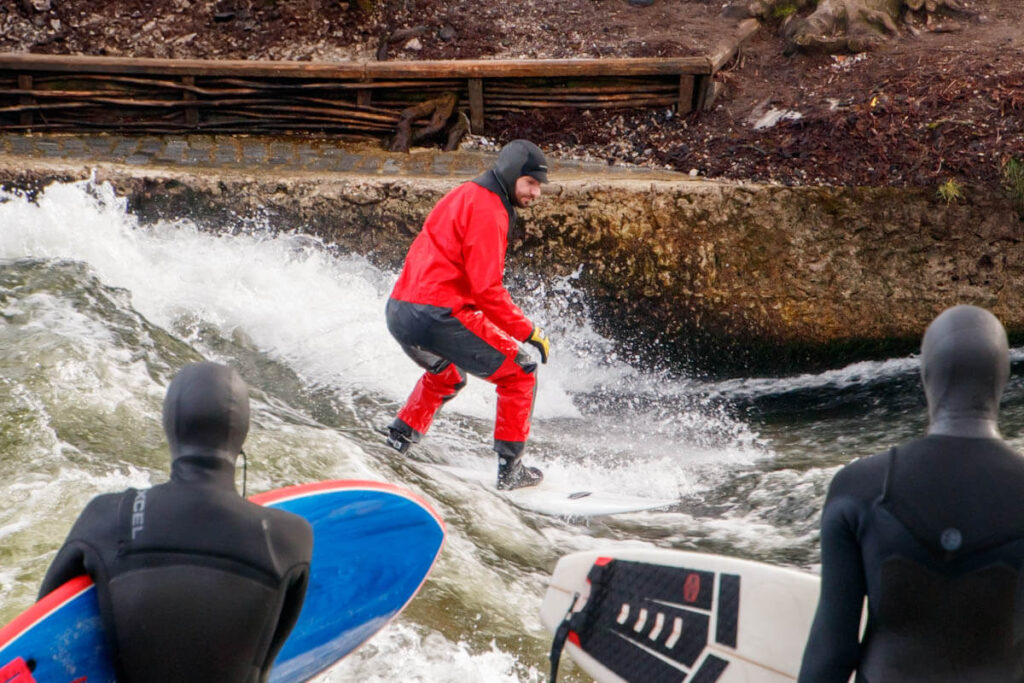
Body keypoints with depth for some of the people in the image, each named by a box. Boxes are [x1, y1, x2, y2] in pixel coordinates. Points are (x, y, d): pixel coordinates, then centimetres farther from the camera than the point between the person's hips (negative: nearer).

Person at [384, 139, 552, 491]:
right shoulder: (488, 209, -11)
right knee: (519, 373, 2)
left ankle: (399, 439, 34)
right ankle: (510, 469, 2)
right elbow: (487, 289, -18)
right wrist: (528, 332, -11)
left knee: (446, 376, 37)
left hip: (398, 312, 10)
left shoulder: (466, 195, 20)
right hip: (438, 315, -10)